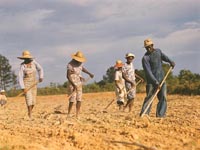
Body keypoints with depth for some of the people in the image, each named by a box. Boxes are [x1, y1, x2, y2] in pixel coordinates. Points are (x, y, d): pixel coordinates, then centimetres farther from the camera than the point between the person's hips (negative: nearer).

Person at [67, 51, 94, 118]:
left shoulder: (80, 63, 5)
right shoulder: (70, 64, -16)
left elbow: (83, 68, 28)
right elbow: (68, 76, -17)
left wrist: (89, 73, 16)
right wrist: (73, 85, -22)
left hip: (79, 84, 7)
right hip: (73, 83, -7)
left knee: (79, 99, 1)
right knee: (73, 99, -11)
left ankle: (77, 115, 4)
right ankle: (68, 114, 3)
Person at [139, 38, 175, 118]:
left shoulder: (158, 51, 9)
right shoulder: (145, 58, -11)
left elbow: (164, 57, 28)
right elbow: (148, 72, -18)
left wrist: (170, 62, 6)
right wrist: (155, 82, -25)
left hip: (161, 79, 6)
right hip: (152, 81, -6)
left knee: (163, 98, 0)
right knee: (149, 97, -10)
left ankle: (160, 115, 2)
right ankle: (144, 114, -10)